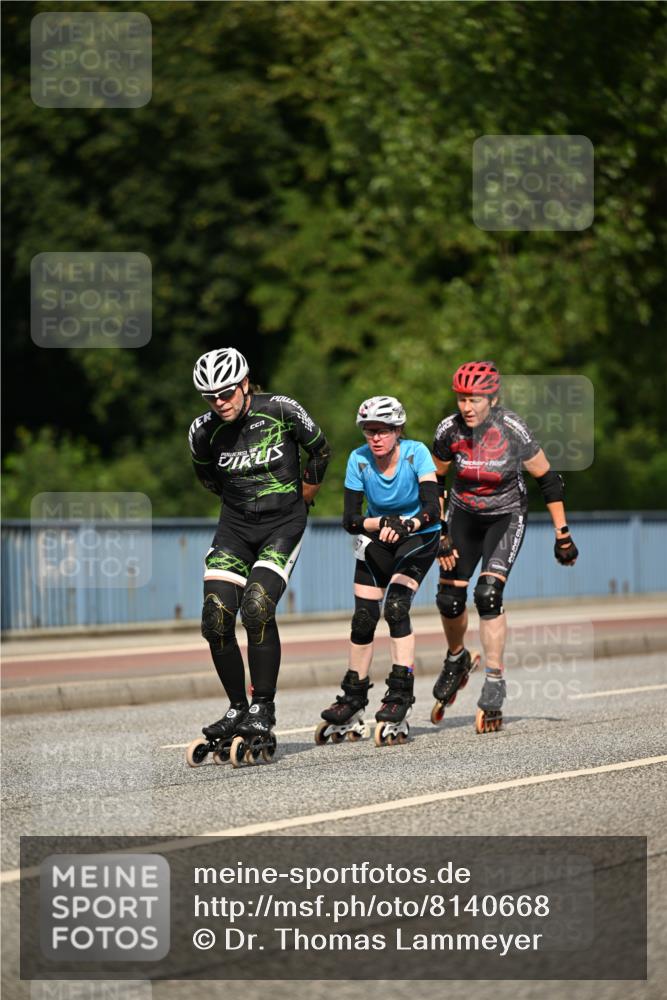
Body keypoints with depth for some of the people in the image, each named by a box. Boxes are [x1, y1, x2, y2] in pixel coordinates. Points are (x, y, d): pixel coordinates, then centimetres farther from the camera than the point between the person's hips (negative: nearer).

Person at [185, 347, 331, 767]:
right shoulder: (204, 431, -7)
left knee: (257, 608, -24)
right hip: (236, 526, 4)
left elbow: (319, 451, 3)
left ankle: (263, 713, -14)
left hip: (283, 523, -4)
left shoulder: (282, 411, -15)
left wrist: (302, 499, 13)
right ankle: (238, 711, 7)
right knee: (216, 619, -10)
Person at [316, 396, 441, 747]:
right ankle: (352, 706, 10)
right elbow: (350, 519, -18)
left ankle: (400, 699, -21)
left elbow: (432, 509, -31)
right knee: (363, 618, -3)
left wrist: (406, 524, -50)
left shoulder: (416, 453, -24)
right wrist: (381, 523, -37)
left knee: (396, 607, -23)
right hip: (377, 539, 3)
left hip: (418, 536, -3)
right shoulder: (359, 460, -17)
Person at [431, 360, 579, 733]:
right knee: (449, 598, -1)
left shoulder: (513, 430, -25)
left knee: (488, 594, -21)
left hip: (506, 517, -3)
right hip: (464, 516, 3)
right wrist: (440, 533, -5)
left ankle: (494, 687, -14)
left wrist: (562, 535, -12)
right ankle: (457, 660, 32)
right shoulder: (449, 430, -17)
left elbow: (547, 479, -14)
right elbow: (434, 482, 0)